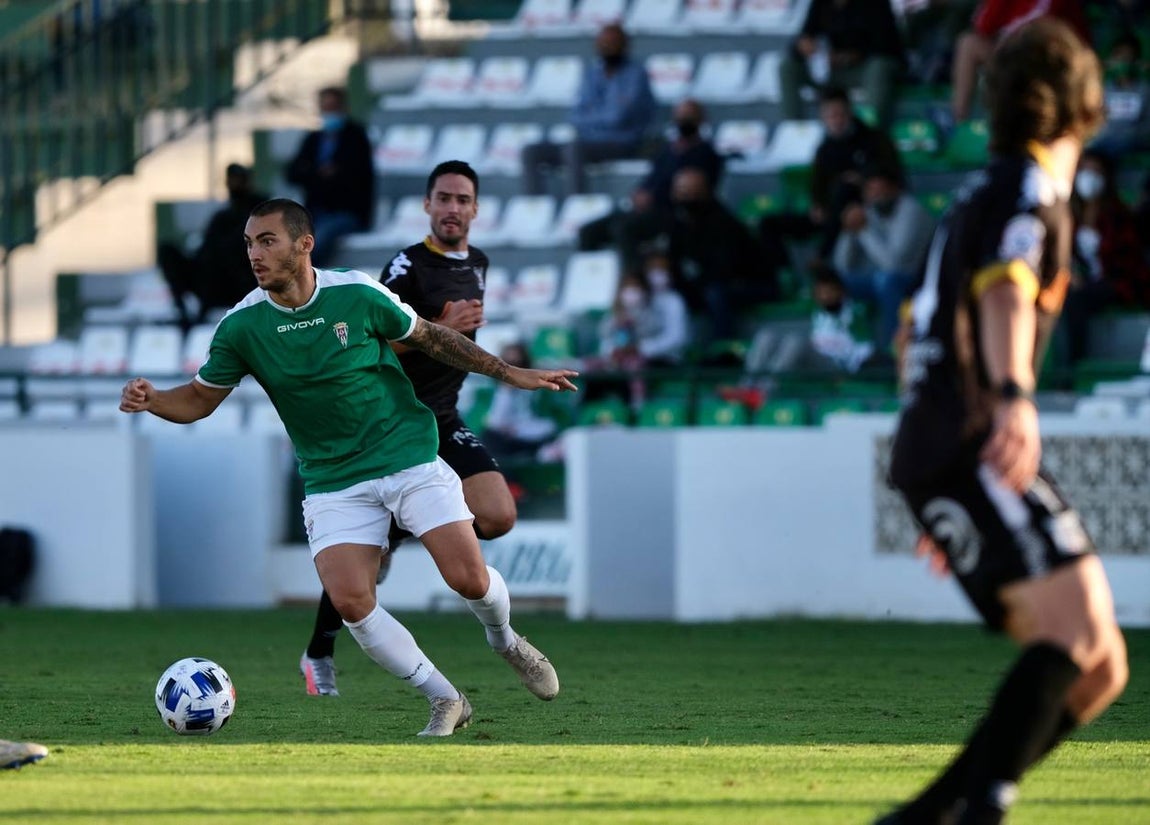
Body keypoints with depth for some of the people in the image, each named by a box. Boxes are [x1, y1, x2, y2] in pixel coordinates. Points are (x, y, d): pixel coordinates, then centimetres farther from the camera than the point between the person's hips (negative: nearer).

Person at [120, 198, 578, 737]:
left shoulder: (357, 294, -10)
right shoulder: (241, 327, -7)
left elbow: (429, 338, 5)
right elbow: (200, 399, 4)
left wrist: (509, 374, 7)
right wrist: (151, 400, -17)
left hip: (408, 455, -1)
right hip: (333, 483, 1)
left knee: (469, 579, -13)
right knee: (350, 601, -18)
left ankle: (504, 641, 25)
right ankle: (445, 701, 1)